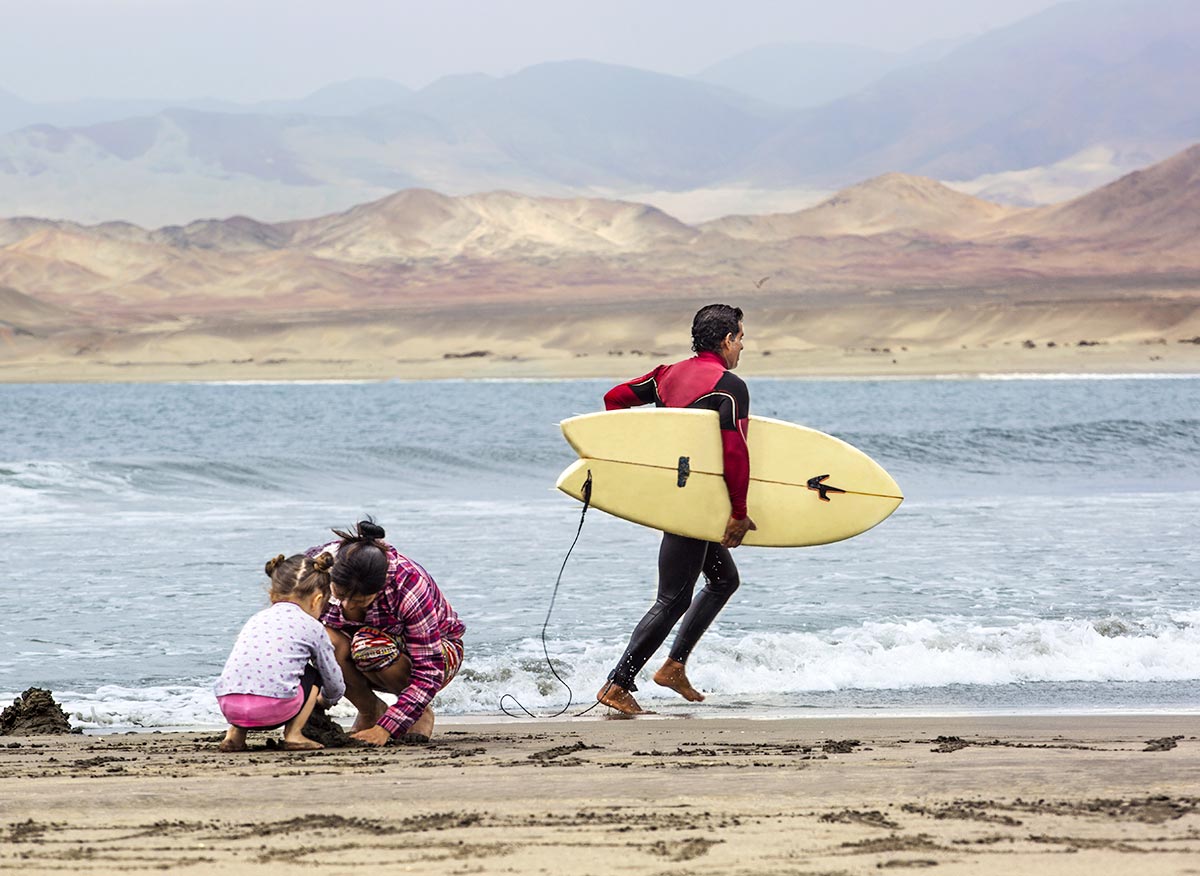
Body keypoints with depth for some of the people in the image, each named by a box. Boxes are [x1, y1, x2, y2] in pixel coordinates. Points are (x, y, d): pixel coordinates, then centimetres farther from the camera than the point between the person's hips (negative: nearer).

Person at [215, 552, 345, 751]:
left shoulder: (255, 620, 28)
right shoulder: (312, 627, 14)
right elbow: (334, 684, 23)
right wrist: (326, 700, 48)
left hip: (228, 705, 4)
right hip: (273, 708, -4)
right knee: (313, 675, 24)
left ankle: (235, 734, 21)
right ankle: (293, 734, 12)